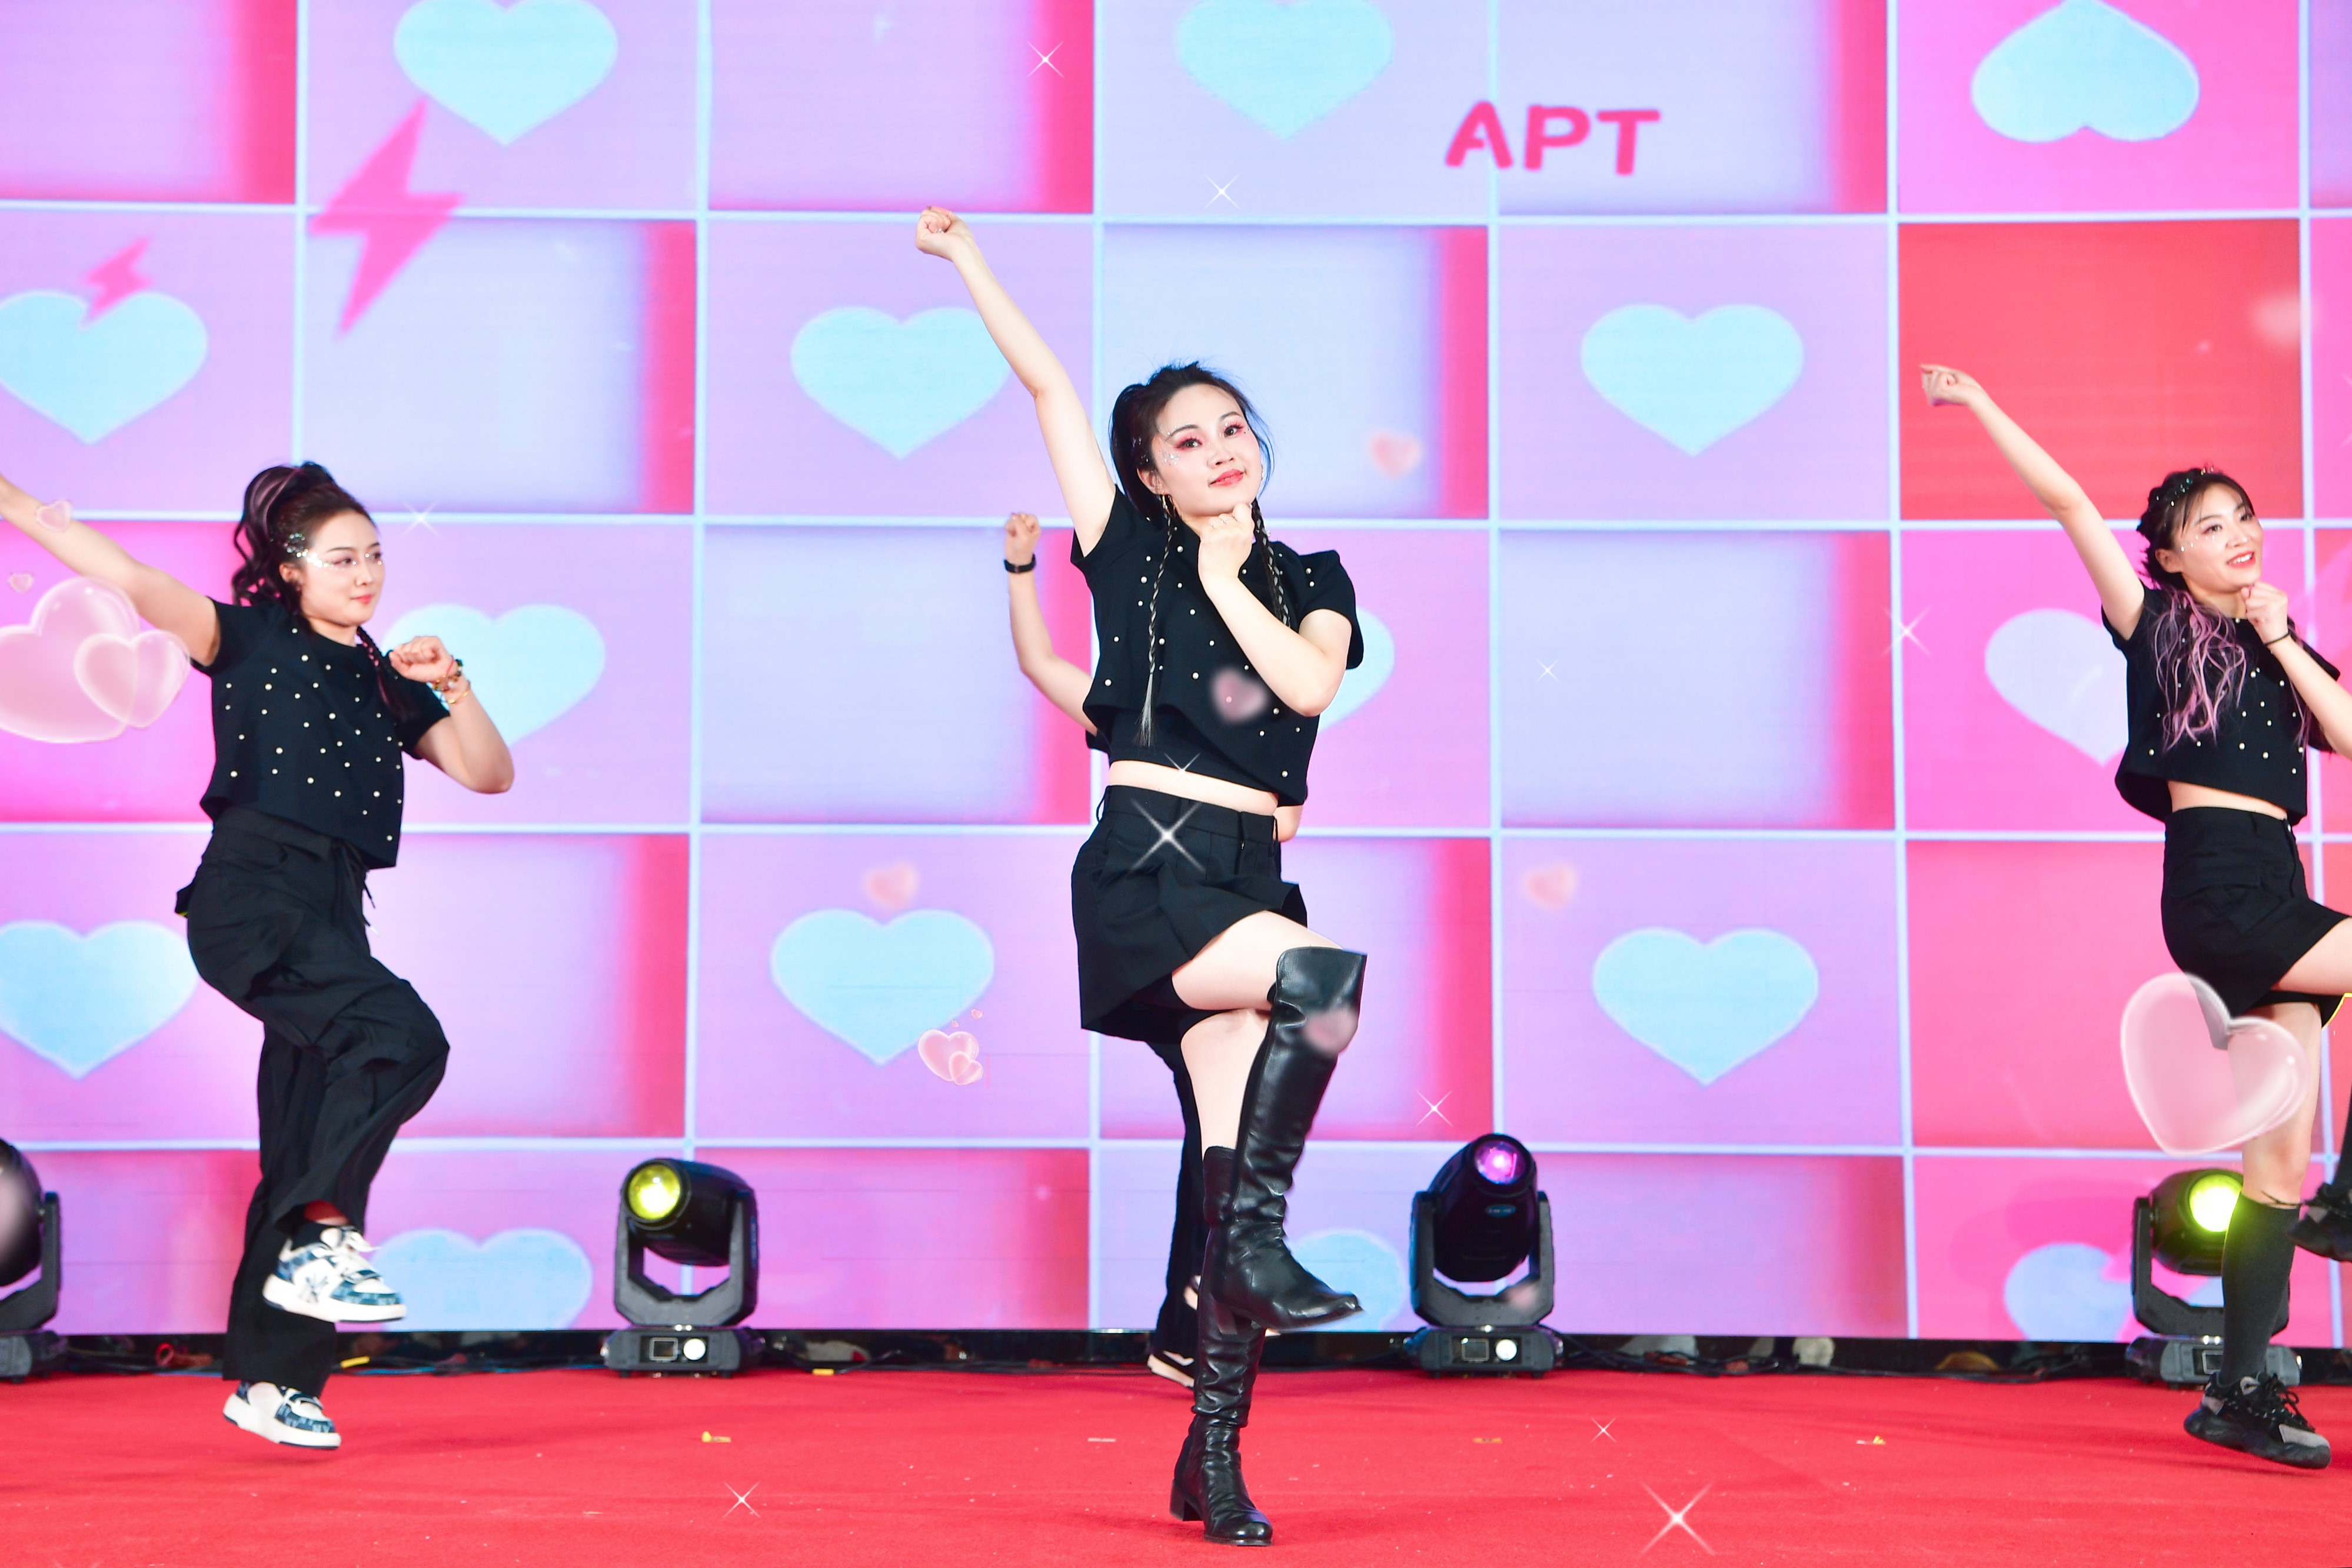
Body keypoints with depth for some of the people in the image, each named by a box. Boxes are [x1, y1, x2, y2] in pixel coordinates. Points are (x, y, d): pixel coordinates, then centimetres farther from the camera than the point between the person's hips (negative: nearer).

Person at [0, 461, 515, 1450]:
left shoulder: (387, 682, 21)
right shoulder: (248, 638, 7)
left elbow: (489, 773, 17)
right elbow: (134, 583, -5)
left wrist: (450, 685, 1)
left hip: (329, 914, 6)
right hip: (250, 894, -6)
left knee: (305, 1154, 4)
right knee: (405, 1037, -27)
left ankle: (270, 1380, 9)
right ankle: (325, 1239, -20)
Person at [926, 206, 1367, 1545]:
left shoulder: (1311, 581, 15)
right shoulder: (1132, 551, 7)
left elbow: (1308, 685, -5)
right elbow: (1050, 386, 7)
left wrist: (1224, 578, 1)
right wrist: (963, 256, 8)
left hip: (1250, 878, 4)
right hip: (1144, 870, -4)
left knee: (1235, 1162, -4)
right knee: (1327, 976, -32)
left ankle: (1215, 1455, 0)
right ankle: (1259, 1237, -21)